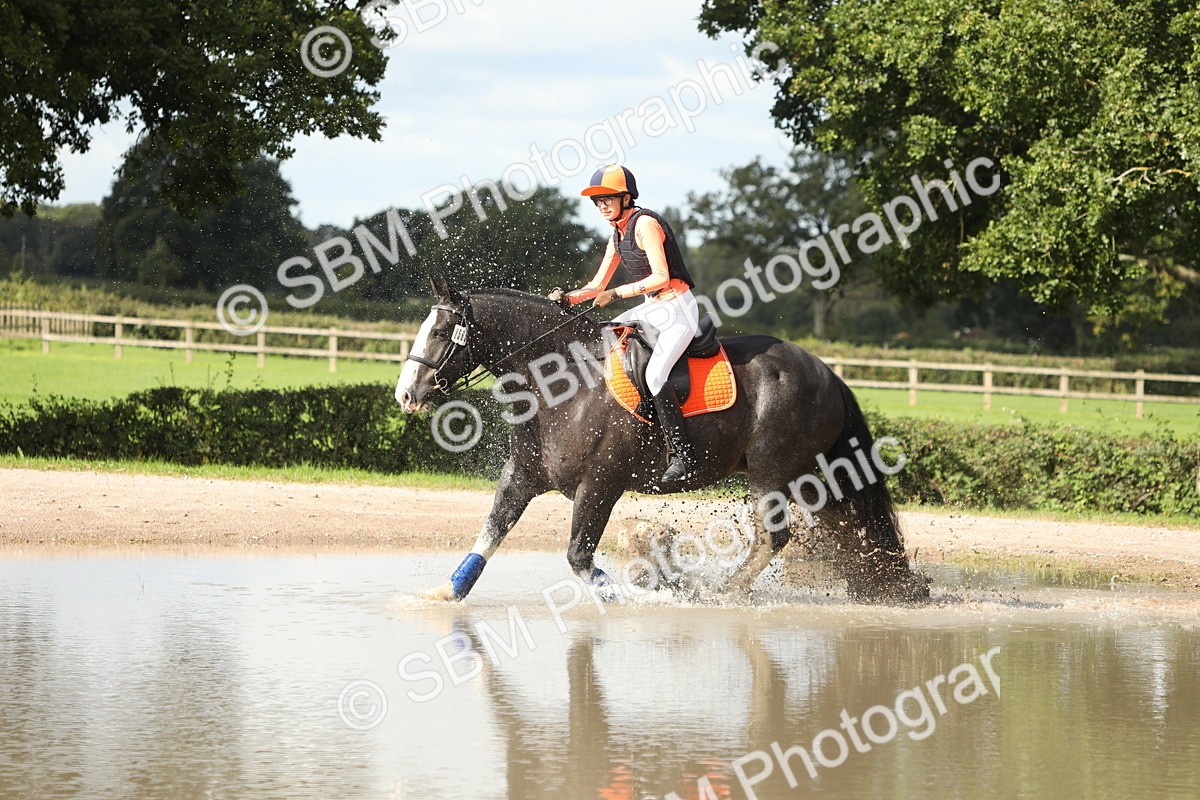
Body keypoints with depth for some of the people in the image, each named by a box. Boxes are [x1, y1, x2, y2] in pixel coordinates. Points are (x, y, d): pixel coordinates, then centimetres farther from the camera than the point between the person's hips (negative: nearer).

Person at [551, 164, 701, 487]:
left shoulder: (645, 224, -15)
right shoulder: (618, 234, 13)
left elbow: (661, 277, -22)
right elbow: (598, 286, 16)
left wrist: (616, 293, -20)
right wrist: (570, 298, -2)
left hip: (679, 308, -10)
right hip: (653, 308, 10)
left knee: (654, 374, -26)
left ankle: (683, 456, -26)